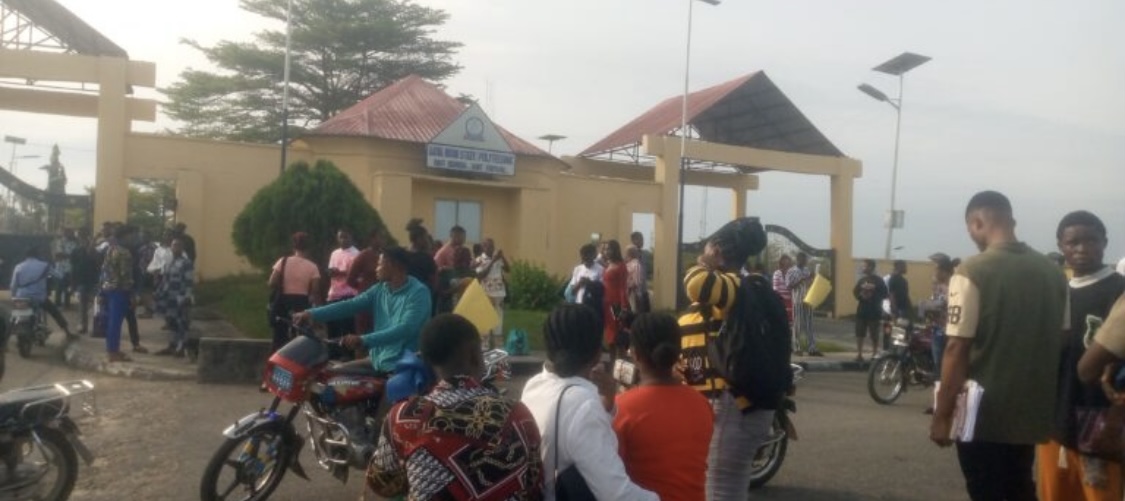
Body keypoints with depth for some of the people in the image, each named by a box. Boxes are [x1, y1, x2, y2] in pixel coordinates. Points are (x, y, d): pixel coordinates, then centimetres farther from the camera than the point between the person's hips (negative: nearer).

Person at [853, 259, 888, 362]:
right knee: (859, 334, 4)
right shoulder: (861, 280, 10)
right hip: (862, 310, 4)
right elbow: (855, 292, 12)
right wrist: (860, 295, -8)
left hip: (874, 311, -4)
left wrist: (873, 296, -15)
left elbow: (884, 295, -5)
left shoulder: (878, 281, -4)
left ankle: (874, 355, 11)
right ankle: (859, 354, 11)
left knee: (874, 335, 2)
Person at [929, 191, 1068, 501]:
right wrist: (1044, 397, 20)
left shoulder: (973, 272, -15)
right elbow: (1060, 342, 9)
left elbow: (957, 349, -17)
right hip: (1031, 411, 6)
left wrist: (942, 415, -11)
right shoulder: (1052, 272, 3)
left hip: (984, 413, -5)